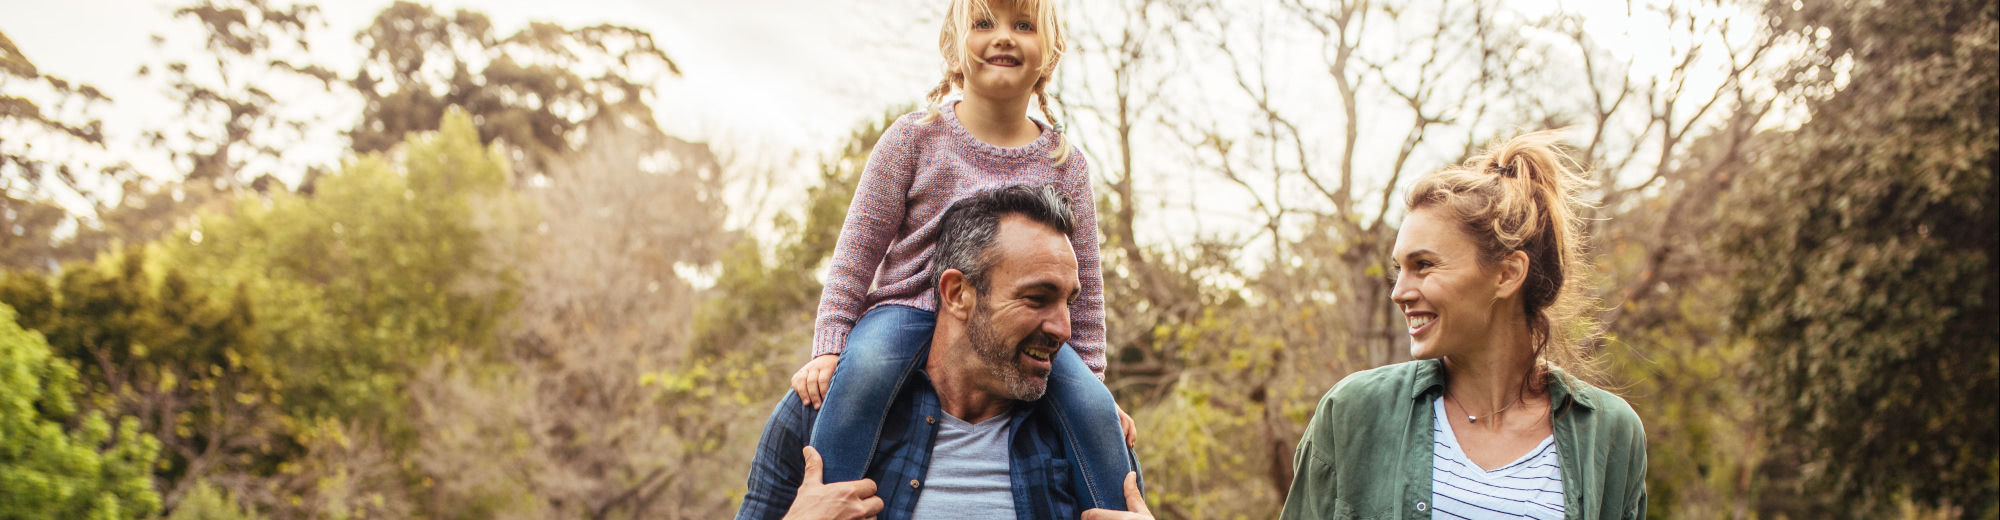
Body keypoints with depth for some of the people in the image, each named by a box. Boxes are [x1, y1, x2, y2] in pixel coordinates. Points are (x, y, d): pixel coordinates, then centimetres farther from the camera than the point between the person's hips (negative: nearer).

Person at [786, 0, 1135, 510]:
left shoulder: (1064, 164, 4)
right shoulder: (916, 137, -3)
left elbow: (1083, 284, 10)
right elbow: (858, 249, -3)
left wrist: (1092, 377, 7)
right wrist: (827, 348, -11)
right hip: (912, 305, -2)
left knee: (1093, 404, -24)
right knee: (862, 366, -36)